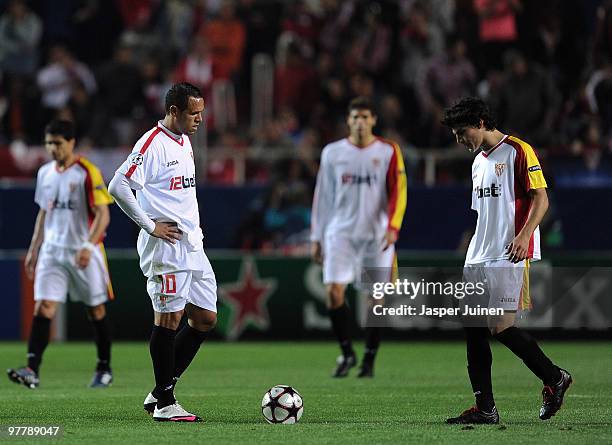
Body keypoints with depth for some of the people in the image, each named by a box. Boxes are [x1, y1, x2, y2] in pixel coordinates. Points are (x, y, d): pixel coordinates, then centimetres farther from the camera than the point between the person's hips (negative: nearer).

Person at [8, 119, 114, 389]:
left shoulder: (87, 173, -10)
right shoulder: (45, 173, 9)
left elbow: (102, 215, -14)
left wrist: (89, 246, -27)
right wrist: (33, 250, 16)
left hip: (84, 254, -4)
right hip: (52, 251, 4)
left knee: (96, 310, 8)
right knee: (43, 307, -11)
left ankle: (104, 369, 24)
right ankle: (32, 371, -21)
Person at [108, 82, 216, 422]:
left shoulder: (185, 143, 16)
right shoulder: (153, 144, -12)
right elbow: (118, 186, -20)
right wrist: (151, 226, -17)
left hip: (193, 247, 9)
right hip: (167, 248, -9)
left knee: (205, 319, 8)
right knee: (169, 319, -6)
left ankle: (160, 392, 15)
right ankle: (164, 403, 0)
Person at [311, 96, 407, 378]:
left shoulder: (388, 152, 2)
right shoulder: (332, 153, 8)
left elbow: (398, 193, -3)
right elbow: (323, 196, 11)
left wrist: (392, 227, -17)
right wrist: (316, 237, 9)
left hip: (376, 236, -1)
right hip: (341, 233, 1)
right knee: (334, 293, -12)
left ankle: (369, 360, 12)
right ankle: (346, 353, 4)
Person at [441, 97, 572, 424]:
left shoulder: (518, 151, -6)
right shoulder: (478, 162, 21)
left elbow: (541, 199, -11)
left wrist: (524, 235, -23)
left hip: (509, 256, -9)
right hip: (478, 259, 9)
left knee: (501, 327, -14)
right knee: (473, 328, 1)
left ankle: (554, 378, 5)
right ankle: (485, 408, 4)